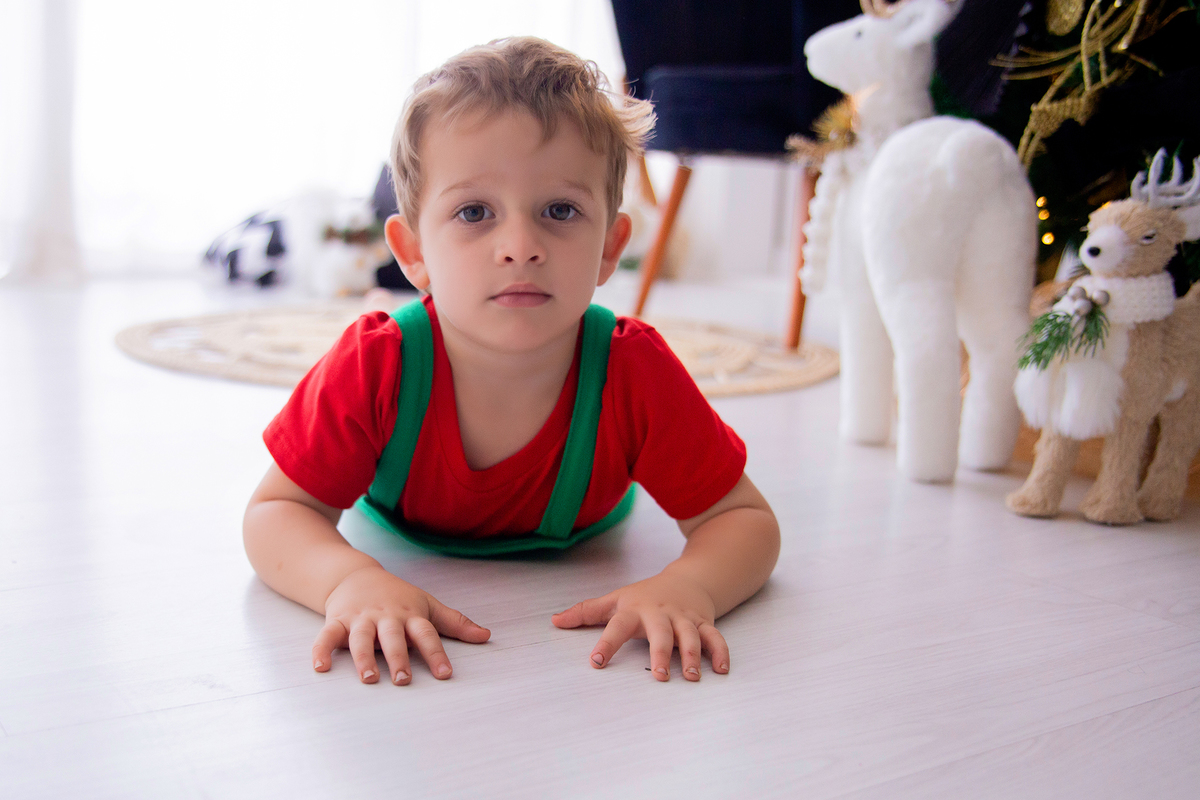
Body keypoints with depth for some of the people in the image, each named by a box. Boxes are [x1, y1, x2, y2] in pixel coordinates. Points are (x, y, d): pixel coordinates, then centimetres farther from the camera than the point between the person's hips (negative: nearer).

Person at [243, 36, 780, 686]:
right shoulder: (376, 367, -41)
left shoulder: (636, 376, -40)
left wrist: (687, 586, -54)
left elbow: (746, 521, -30)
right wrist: (352, 579, -54)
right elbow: (276, 513, -31)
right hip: (408, 551, 0)